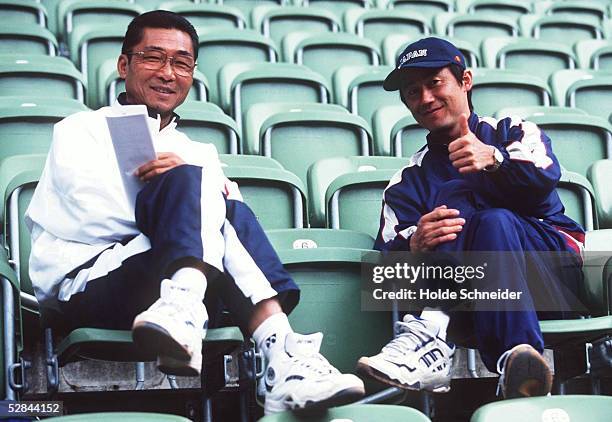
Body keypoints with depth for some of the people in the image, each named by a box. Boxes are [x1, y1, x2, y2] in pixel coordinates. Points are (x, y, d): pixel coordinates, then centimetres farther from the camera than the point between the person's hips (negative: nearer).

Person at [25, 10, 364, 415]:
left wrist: (187, 182, -16)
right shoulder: (81, 131, 16)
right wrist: (191, 185, -5)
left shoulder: (198, 152, 29)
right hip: (87, 286, -4)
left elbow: (230, 210, 6)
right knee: (187, 180, -26)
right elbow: (94, 217, -5)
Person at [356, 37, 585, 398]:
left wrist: (495, 160, -28)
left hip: (556, 275, -1)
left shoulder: (512, 132, 17)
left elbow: (544, 179, -7)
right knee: (454, 196, -25)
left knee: (493, 220, -31)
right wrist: (415, 245, -21)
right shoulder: (408, 182, 21)